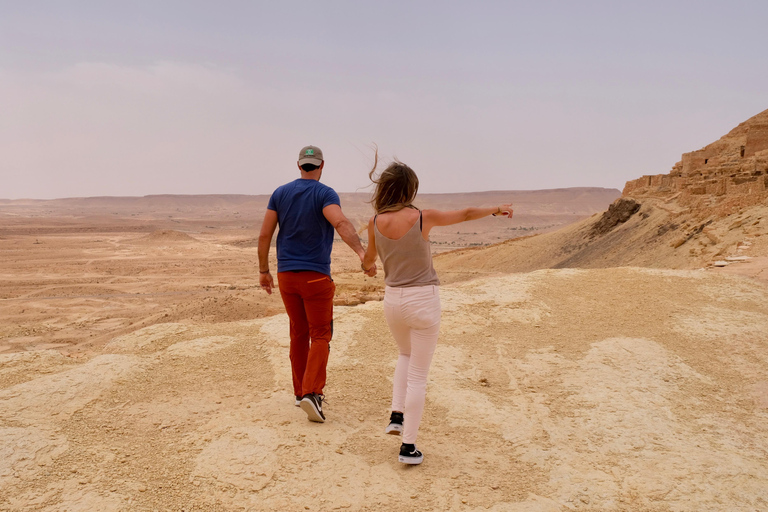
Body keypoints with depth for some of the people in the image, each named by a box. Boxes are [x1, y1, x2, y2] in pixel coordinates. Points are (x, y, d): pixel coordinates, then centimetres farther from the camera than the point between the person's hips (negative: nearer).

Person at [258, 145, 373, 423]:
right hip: (315, 276, -5)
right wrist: (362, 253, -42)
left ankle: (301, 391, 23)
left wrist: (263, 271, 12)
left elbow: (264, 235, 4)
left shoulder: (280, 193, 6)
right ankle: (311, 393, -15)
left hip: (286, 275, 5)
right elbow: (342, 224, -30)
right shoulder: (325, 194, -9)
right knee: (320, 336, 1)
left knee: (299, 333, 16)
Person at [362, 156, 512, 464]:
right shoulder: (423, 218, -12)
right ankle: (408, 447, 10)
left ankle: (397, 415, 19)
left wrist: (367, 266, 39)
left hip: (393, 299, 4)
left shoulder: (375, 223, -4)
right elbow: (465, 214, 3)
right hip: (424, 300, -4)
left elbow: (369, 261, 13)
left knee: (406, 355, 31)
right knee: (418, 375, 5)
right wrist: (496, 210, 21)